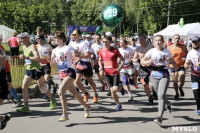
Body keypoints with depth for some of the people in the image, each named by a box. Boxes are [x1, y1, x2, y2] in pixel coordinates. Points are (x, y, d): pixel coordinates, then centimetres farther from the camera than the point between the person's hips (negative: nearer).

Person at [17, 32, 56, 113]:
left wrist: (26, 57, -32)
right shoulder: (24, 47, 10)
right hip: (28, 70, 8)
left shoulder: (32, 46, -16)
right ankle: (26, 107, 0)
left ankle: (53, 100, 26)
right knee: (24, 88, -2)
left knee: (42, 88, 4)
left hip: (36, 69, -8)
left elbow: (38, 58, -30)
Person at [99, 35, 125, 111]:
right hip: (107, 73, 3)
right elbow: (100, 60, 16)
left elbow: (123, 59, -1)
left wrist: (120, 67, -13)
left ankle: (121, 89, 22)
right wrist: (101, 67, -2)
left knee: (115, 89, -14)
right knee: (112, 91, 2)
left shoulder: (115, 50, -11)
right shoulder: (101, 51, 0)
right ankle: (118, 105, 20)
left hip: (115, 73, -3)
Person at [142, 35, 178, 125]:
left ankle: (159, 118, -15)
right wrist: (148, 62, -21)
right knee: (160, 95, 15)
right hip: (154, 75, 2)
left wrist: (176, 71, 7)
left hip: (164, 75, -2)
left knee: (161, 96, -14)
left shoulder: (167, 52, 2)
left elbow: (173, 62, 16)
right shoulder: (151, 51, 1)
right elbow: (142, 61, -1)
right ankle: (168, 103, 50)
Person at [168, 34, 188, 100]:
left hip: (181, 66, 0)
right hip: (173, 66, 0)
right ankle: (177, 93, 31)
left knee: (182, 81, -11)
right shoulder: (169, 48, -5)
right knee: (175, 81, 7)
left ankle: (180, 88, 25)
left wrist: (185, 57, -7)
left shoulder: (183, 46, -3)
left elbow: (187, 52, 13)